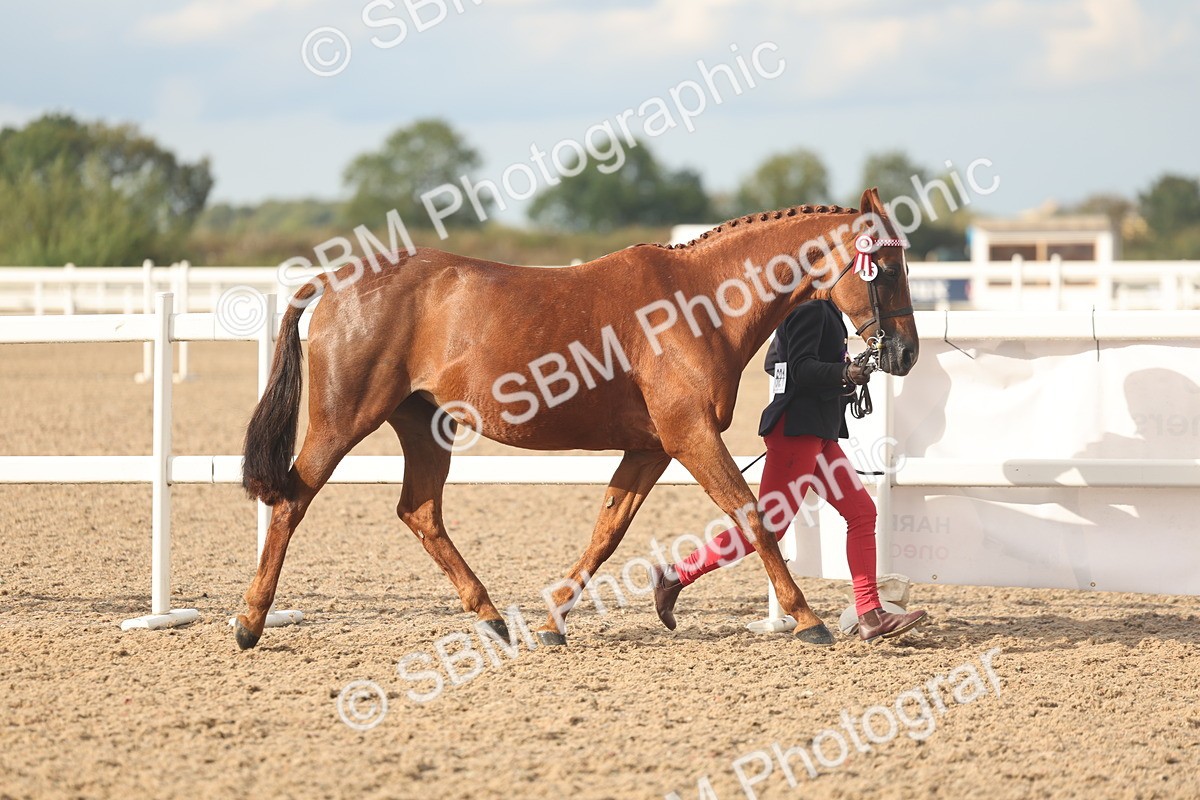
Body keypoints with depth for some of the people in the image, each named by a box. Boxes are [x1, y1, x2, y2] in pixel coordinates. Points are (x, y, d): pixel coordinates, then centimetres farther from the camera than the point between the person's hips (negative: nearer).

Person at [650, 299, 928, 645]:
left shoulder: (821, 307, 17)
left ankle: (870, 616, 7)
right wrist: (843, 374, -34)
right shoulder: (810, 307, -13)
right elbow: (801, 368, -22)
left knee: (862, 512, 6)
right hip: (797, 428, -11)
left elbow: (774, 362, 22)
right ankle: (675, 577, -2)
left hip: (818, 433, 11)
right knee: (770, 525, -9)